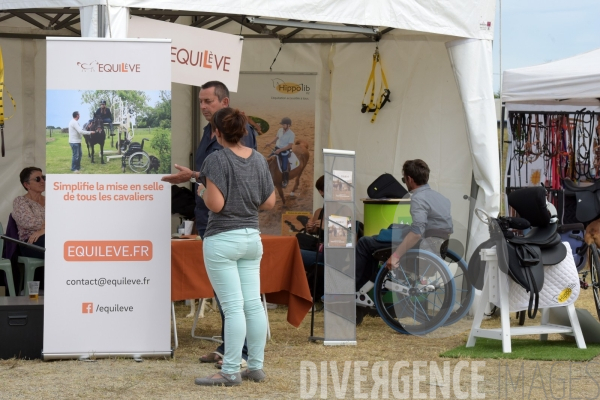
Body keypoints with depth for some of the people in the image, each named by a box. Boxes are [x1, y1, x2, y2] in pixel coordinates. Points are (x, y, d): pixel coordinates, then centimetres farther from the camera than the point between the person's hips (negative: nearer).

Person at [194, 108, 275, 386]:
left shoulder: (217, 159, -13)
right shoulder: (259, 159, 6)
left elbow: (215, 205, -19)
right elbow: (269, 203, 9)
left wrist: (202, 191, 0)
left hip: (223, 240, -7)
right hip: (251, 238, 7)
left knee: (233, 306, -7)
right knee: (253, 303, 8)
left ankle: (231, 372, -4)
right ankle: (256, 367, 13)